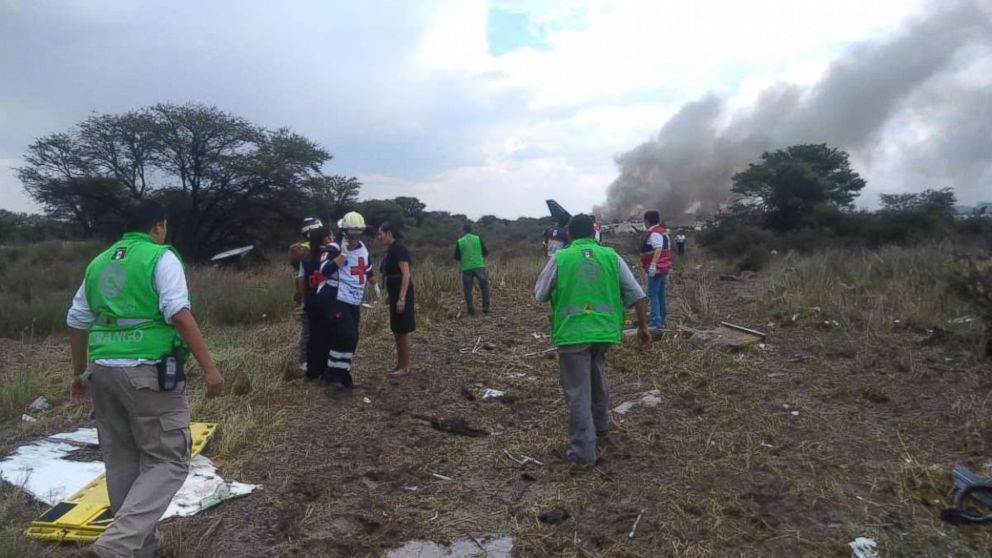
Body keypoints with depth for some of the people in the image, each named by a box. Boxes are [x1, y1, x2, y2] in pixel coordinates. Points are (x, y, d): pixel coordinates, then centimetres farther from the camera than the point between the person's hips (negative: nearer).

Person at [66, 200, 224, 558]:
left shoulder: (98, 263, 15)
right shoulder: (161, 257, -5)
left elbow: (77, 322, 19)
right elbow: (179, 313, -18)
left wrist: (79, 373, 31)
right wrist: (209, 367, -19)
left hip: (103, 371, 7)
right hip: (148, 372, -7)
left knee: (121, 460, 16)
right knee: (167, 461, 2)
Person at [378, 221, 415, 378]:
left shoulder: (399, 248, -17)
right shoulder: (390, 249, 11)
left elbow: (406, 274, -23)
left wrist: (402, 298, -27)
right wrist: (389, 293, 21)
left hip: (401, 294, -10)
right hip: (395, 293, 10)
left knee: (403, 330, -2)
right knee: (396, 330, 14)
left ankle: (405, 367, 7)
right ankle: (400, 363, 24)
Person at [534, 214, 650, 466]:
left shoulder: (559, 258, -2)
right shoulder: (611, 256, 5)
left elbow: (540, 294, 8)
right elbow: (637, 295, 5)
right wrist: (643, 326, 15)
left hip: (572, 333, -3)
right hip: (605, 330, 4)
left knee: (578, 392, 3)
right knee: (597, 377, 28)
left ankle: (583, 450, 7)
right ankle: (601, 425, 43)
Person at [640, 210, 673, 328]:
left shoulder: (654, 233, -15)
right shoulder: (662, 231, 17)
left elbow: (658, 249, -30)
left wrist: (653, 265, -38)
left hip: (656, 268, -10)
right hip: (663, 267, 10)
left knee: (652, 294, -10)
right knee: (660, 294, 14)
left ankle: (656, 321, -14)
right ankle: (662, 320, 20)